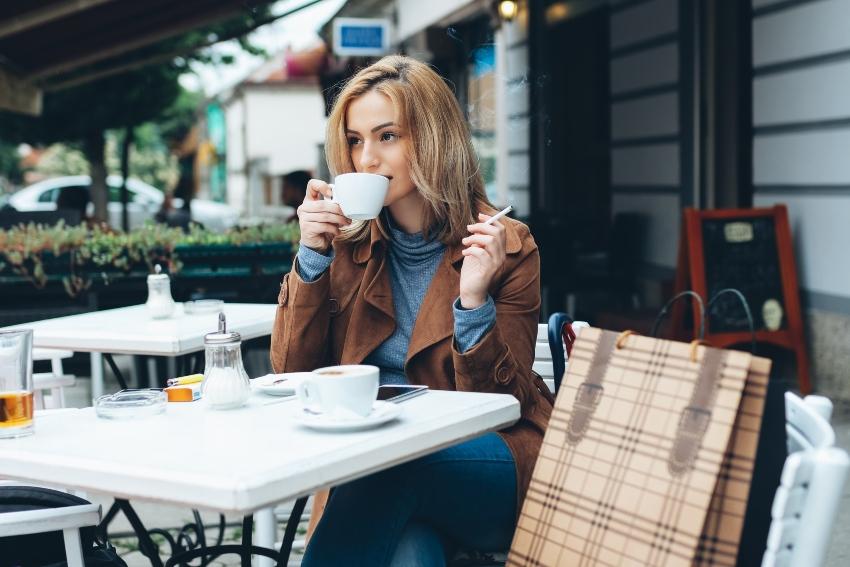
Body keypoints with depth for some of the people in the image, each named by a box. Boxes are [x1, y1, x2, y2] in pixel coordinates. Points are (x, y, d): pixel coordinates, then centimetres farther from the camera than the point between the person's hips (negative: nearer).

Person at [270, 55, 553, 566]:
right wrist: (312, 257, -7)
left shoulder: (506, 247, -2)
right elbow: (292, 374, 4)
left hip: (495, 478, -1)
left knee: (389, 458, -33)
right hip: (371, 458, 1)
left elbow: (500, 402, -5)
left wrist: (474, 301, -21)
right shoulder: (348, 242, 7)